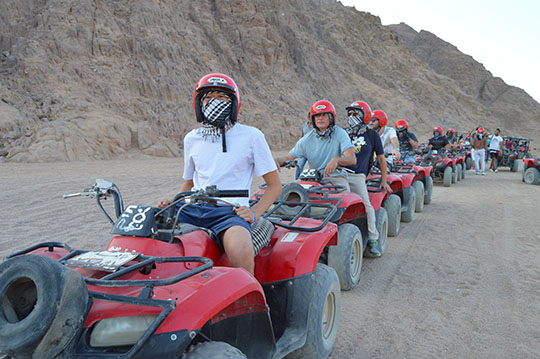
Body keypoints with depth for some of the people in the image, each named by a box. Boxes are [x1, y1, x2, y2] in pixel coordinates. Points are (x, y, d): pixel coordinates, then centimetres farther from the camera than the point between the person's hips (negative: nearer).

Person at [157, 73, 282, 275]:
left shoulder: (251, 136, 5)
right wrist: (172, 204, 9)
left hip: (229, 211, -4)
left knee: (241, 252, -36)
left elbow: (275, 185, 7)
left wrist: (254, 213, -9)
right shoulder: (192, 139, 18)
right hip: (193, 208, 5)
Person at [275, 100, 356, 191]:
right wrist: (278, 160, -19)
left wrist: (336, 160, -37)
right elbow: (288, 157, 6)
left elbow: (352, 159, -15)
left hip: (336, 177, -2)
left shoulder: (340, 134, -3)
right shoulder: (307, 139, 5)